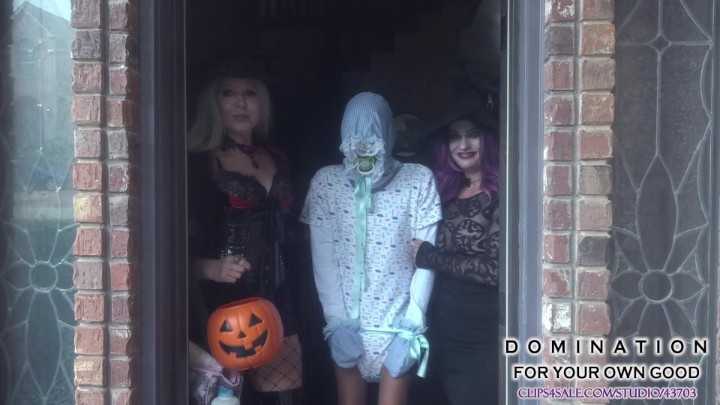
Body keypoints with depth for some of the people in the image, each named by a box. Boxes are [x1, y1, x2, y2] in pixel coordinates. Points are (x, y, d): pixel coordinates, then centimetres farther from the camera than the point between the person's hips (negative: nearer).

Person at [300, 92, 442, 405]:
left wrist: (412, 325, -9)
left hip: (398, 318, -1)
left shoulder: (419, 181, -5)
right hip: (346, 318, 2)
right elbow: (322, 256, -2)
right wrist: (337, 321, -8)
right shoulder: (326, 182, -1)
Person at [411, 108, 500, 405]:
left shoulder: (501, 193, -12)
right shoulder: (449, 192, 9)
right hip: (446, 330, 7)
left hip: (486, 336, -7)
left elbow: (495, 269, -20)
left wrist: (429, 256, -11)